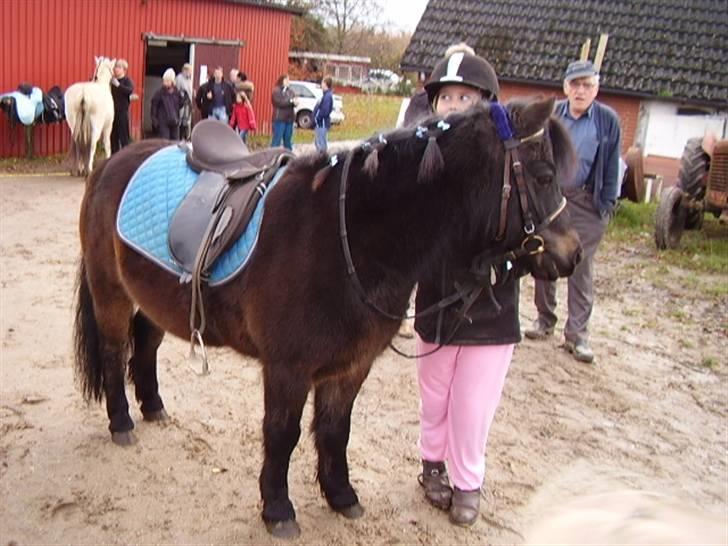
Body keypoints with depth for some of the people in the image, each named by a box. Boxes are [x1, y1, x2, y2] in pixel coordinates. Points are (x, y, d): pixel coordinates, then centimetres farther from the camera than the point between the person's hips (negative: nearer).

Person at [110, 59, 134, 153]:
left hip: (122, 112, -5)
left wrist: (118, 85, -27)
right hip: (112, 111, 5)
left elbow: (130, 90, -21)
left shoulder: (127, 81, -2)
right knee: (113, 136, 9)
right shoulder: (111, 80, 12)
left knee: (123, 136, -5)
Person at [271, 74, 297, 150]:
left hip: (289, 119, 6)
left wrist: (295, 102, -15)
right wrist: (291, 101, -19)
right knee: (277, 139, -7)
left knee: (288, 140, 12)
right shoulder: (276, 91, -6)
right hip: (279, 119, -6)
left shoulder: (290, 91, 13)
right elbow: (279, 102, -19)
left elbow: (293, 103, 8)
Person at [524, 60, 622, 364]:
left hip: (586, 203, -2)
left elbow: (612, 166, 1)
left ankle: (577, 334, 5)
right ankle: (545, 319, 26)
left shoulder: (608, 120, -1)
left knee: (582, 268, -1)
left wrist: (607, 203, -3)